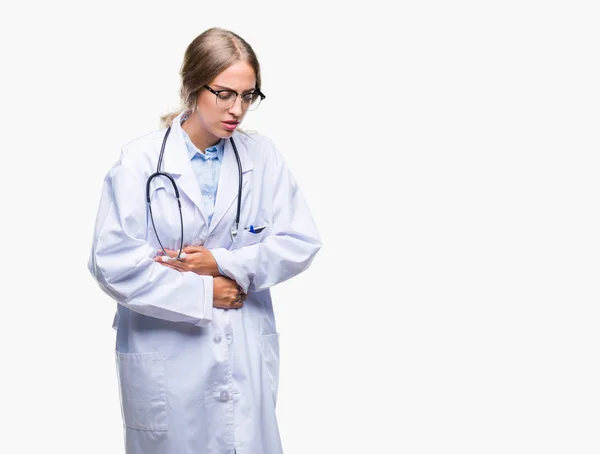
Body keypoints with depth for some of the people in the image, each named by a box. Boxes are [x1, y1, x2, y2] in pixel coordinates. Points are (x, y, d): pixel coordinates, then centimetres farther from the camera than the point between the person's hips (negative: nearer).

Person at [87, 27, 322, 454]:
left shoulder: (262, 155, 0)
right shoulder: (140, 161, -8)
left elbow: (302, 242, -2)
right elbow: (112, 263, -12)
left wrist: (224, 262, -14)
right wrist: (202, 293, -11)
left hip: (248, 354, 2)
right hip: (166, 357, -2)